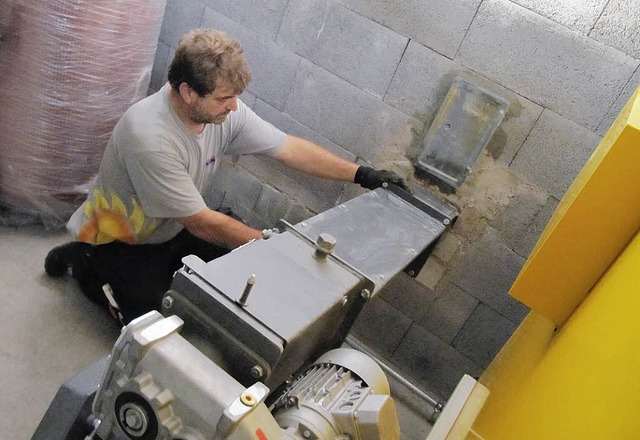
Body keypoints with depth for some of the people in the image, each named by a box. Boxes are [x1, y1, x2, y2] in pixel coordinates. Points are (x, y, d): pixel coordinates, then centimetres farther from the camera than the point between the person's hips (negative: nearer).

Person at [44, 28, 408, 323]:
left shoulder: (223, 109, -16)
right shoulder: (150, 138, -37)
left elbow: (290, 148, -12)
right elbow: (202, 222, -31)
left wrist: (361, 174, -17)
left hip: (174, 228, 7)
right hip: (120, 240, -6)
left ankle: (158, 267, 18)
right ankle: (85, 264, 8)